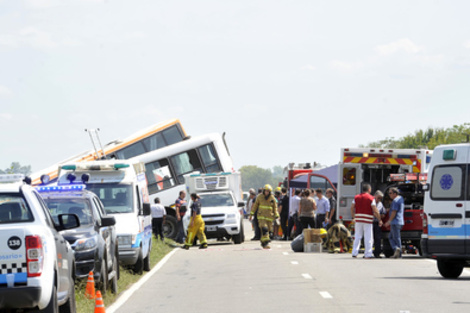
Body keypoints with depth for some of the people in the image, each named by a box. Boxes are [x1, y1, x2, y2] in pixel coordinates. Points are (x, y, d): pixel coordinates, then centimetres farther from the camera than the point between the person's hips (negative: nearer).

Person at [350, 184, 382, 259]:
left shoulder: (356, 197, 7)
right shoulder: (371, 198, -7)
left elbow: (352, 208, 8)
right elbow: (375, 211, -10)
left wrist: (353, 217, 21)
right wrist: (380, 220, -1)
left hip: (358, 219, 4)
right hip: (368, 220, -4)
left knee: (357, 236, 12)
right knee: (368, 238, 1)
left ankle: (354, 253, 10)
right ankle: (368, 254, 0)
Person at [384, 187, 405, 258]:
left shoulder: (395, 201, -16)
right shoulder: (401, 198, 16)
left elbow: (394, 212, -19)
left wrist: (389, 221, -12)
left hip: (395, 222, -10)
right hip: (400, 222, 10)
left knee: (396, 238, -7)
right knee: (390, 237, 12)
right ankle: (396, 249, 2)